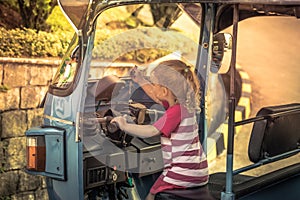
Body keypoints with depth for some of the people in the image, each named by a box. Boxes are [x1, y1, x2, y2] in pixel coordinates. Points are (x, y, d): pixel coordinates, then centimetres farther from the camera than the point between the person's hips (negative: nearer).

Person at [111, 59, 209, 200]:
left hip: (183, 174, -9)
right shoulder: (184, 104, 7)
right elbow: (159, 97, 25)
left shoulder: (175, 111, -20)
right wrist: (141, 81, 28)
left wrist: (124, 126, -21)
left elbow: (150, 131, -28)